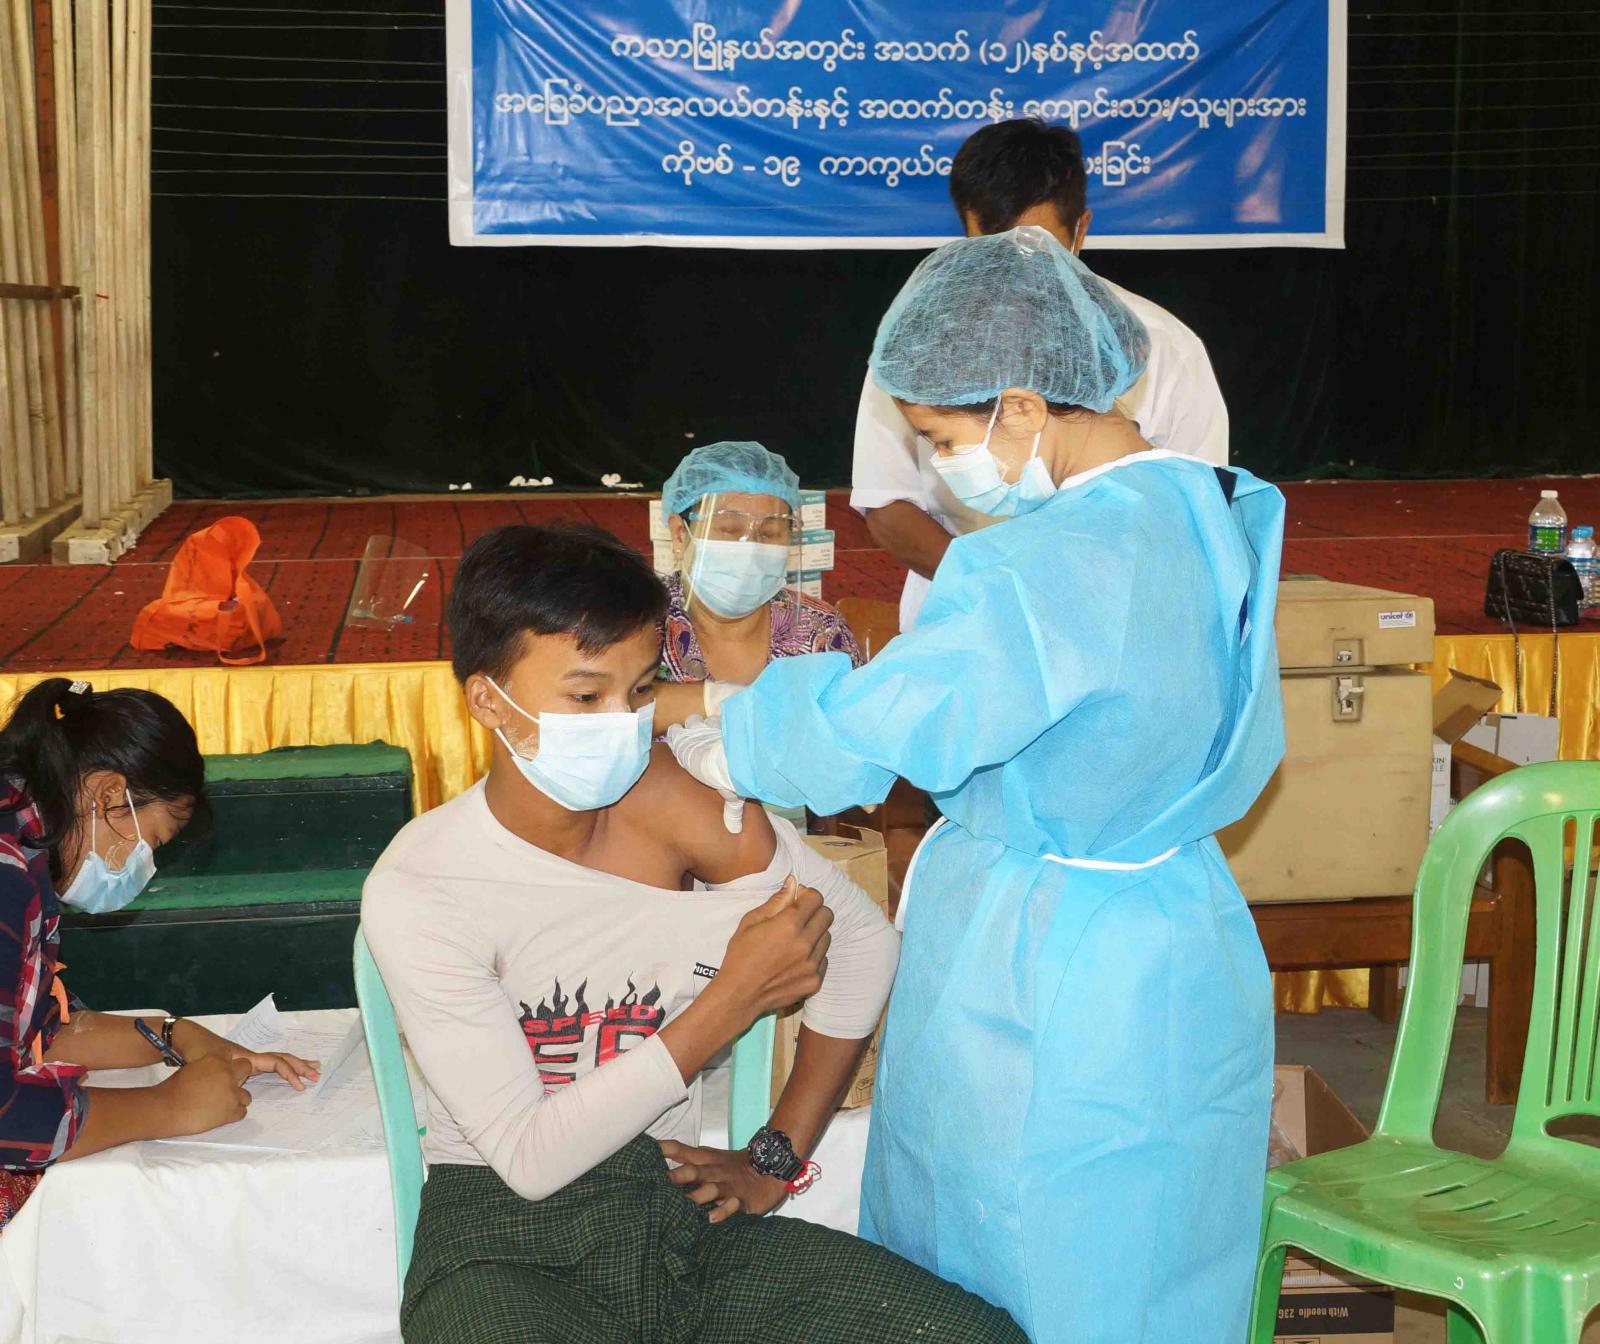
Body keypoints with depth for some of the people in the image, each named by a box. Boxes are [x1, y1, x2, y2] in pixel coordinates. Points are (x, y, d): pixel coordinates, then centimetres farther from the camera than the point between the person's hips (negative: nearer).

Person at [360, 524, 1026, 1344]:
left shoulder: (694, 810, -6)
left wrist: (778, 1158, 7)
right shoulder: (417, 891, -14)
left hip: (677, 1211, 4)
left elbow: (863, 945, 9)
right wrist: (734, 998, -19)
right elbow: (530, 1159, -17)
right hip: (504, 1237, -3)